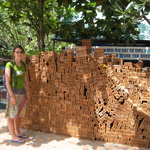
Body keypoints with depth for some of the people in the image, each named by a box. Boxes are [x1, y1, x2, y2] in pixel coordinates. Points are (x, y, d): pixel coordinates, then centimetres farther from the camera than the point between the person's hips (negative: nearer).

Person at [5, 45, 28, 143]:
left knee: (19, 114, 16)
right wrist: (12, 96, -19)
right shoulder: (9, 65, -11)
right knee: (12, 115, 2)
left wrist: (26, 93, 14)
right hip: (13, 92, -7)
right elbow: (7, 82, -14)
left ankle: (17, 132, 30)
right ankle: (13, 137, 10)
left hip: (22, 93, 7)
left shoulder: (23, 65, 8)